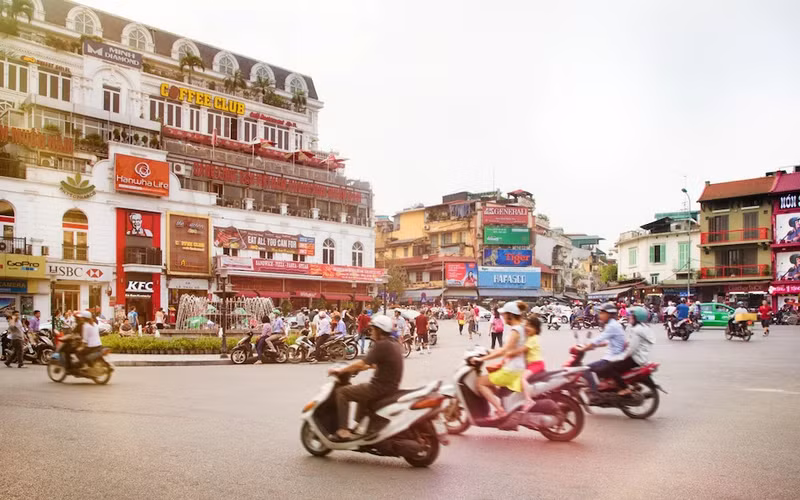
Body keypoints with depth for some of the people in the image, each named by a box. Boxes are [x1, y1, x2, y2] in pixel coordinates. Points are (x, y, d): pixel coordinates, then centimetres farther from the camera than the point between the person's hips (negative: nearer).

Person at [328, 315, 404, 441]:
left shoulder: (381, 345, -18)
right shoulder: (394, 345, 10)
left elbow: (361, 364, -20)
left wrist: (340, 370, -10)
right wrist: (367, 366, 21)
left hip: (380, 389, -10)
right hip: (391, 387, 10)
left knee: (341, 392, -3)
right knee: (361, 391, 35)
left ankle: (343, 430, -6)